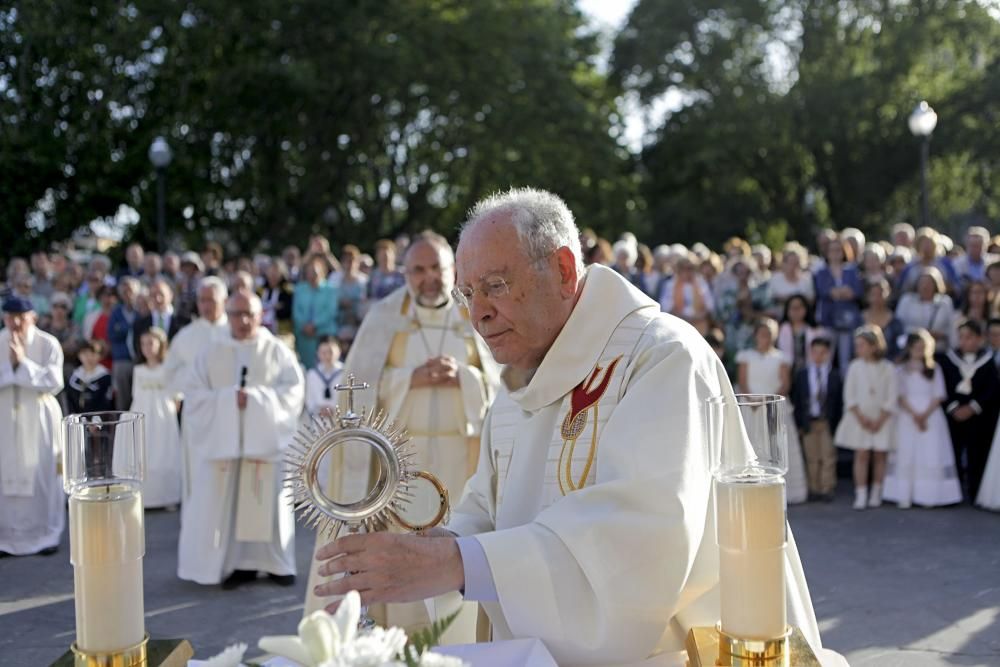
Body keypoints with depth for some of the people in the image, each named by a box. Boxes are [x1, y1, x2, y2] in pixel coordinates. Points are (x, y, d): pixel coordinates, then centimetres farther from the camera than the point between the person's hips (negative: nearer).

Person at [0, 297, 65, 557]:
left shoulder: (48, 344, -7)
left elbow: (54, 383, -13)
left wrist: (24, 362, -19)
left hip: (39, 416, -2)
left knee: (43, 476, 3)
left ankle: (47, 534, 13)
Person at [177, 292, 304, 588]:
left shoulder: (278, 351, 3)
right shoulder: (211, 353, 6)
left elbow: (293, 391, -4)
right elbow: (193, 396, 0)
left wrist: (256, 397, -16)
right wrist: (229, 398, -14)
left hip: (266, 439, -1)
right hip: (223, 440, 1)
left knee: (267, 502, 2)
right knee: (227, 504, -2)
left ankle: (276, 562, 12)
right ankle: (239, 564, 5)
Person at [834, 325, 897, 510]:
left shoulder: (888, 369, -3)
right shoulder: (855, 367, 0)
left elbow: (891, 399, -4)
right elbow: (849, 396, 0)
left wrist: (879, 421, -10)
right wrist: (861, 418, -8)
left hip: (882, 419, 0)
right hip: (859, 418, 0)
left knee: (879, 455, 4)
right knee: (862, 454, -4)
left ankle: (876, 494, 14)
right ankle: (861, 495, -4)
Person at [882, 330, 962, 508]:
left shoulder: (934, 369, 8)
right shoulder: (902, 369, 5)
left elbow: (938, 396, 2)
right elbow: (900, 396, -2)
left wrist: (925, 414, -11)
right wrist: (914, 415, -13)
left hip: (931, 416, 1)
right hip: (908, 416, -1)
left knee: (931, 453, -5)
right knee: (906, 453, -4)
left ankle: (928, 495, -2)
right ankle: (904, 495, -3)